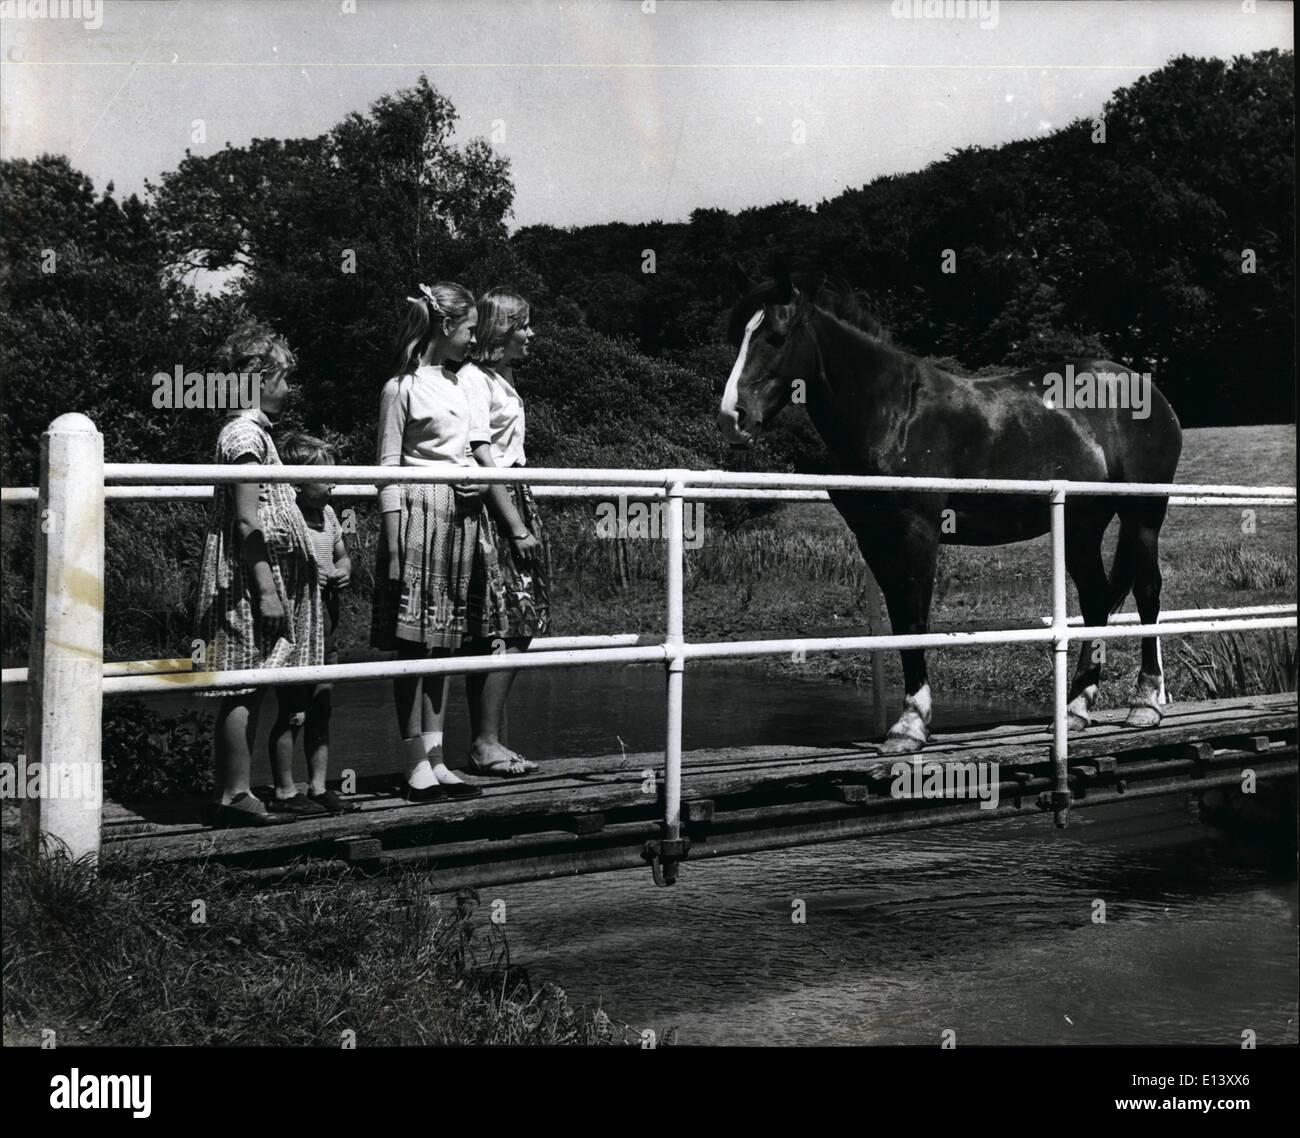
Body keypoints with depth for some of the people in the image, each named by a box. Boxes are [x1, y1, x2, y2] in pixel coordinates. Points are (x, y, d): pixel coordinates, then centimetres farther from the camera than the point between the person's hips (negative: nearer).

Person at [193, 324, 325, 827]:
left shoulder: (253, 431, 18)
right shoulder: (246, 434, -12)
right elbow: (248, 523, -18)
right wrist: (267, 590, -21)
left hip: (265, 576, 10)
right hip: (250, 576, -10)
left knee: (248, 691, 10)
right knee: (244, 688, -5)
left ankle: (236, 792, 15)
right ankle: (234, 796, 0)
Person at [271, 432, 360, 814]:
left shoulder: (328, 514, 10)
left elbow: (343, 556, 23)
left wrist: (343, 572, 3)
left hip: (327, 621, 8)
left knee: (321, 710, 14)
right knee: (292, 713, -2)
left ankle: (318, 788, 23)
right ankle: (285, 791, 9)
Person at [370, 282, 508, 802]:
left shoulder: (461, 382, 14)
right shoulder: (403, 387, -7)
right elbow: (389, 468, -9)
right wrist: (394, 543, -14)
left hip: (463, 515, 8)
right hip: (420, 513, -8)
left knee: (444, 643, 9)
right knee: (414, 644, -3)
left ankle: (436, 761, 15)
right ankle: (417, 768, 3)